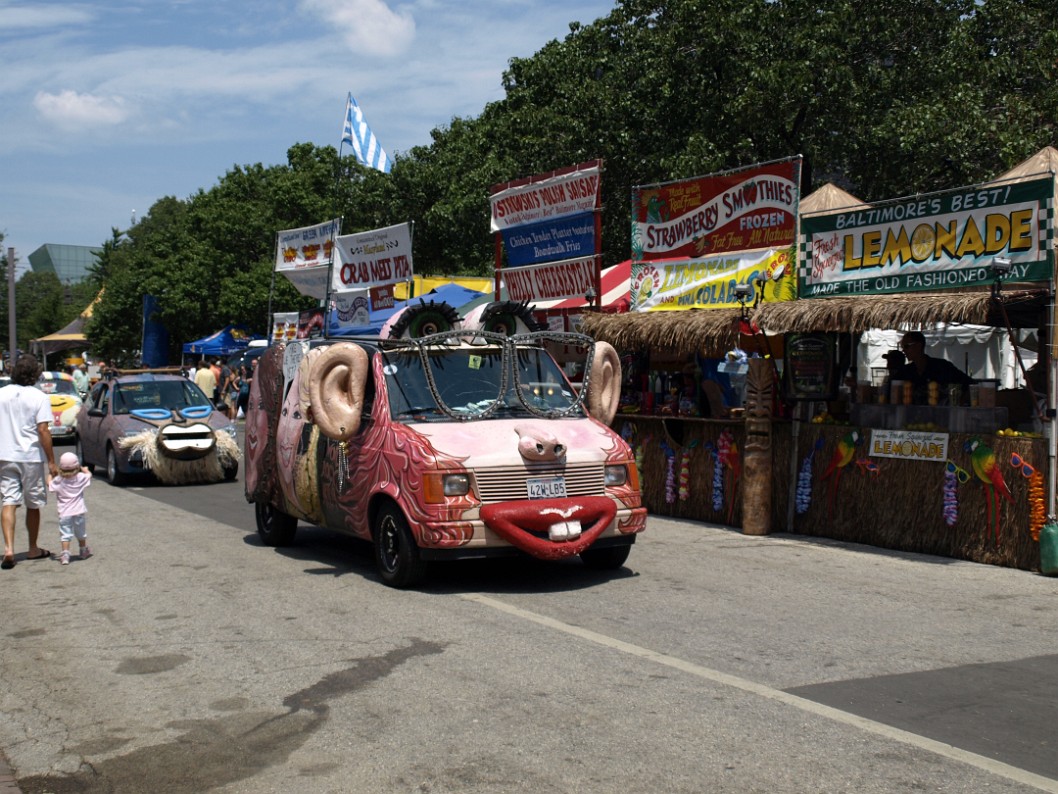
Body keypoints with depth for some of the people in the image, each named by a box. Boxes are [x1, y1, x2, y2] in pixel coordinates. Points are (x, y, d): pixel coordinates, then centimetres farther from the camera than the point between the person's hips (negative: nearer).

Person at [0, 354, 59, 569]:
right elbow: (43, 431, -13)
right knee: (33, 505, 11)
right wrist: (51, 461, -9)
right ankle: (33, 549, 23)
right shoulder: (39, 397, -9)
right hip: (31, 457, -2)